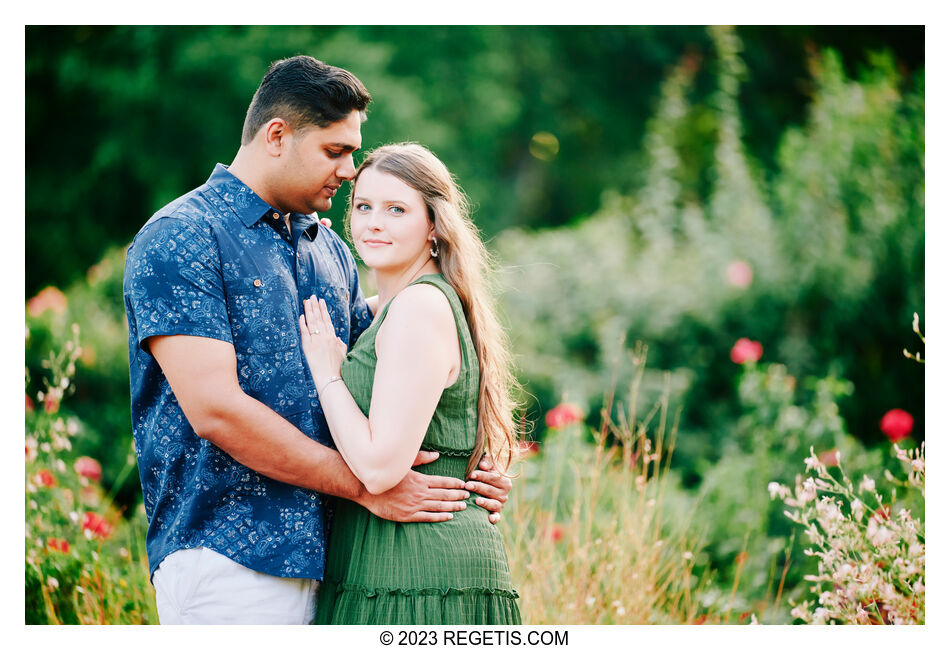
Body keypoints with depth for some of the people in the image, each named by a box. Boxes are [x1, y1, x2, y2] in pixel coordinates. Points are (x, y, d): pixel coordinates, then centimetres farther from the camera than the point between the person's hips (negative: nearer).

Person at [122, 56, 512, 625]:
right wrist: (366, 486, -13)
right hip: (228, 553, -7)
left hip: (321, 554, 7)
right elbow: (216, 410, -16)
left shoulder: (330, 249, 18)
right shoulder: (177, 240, -7)